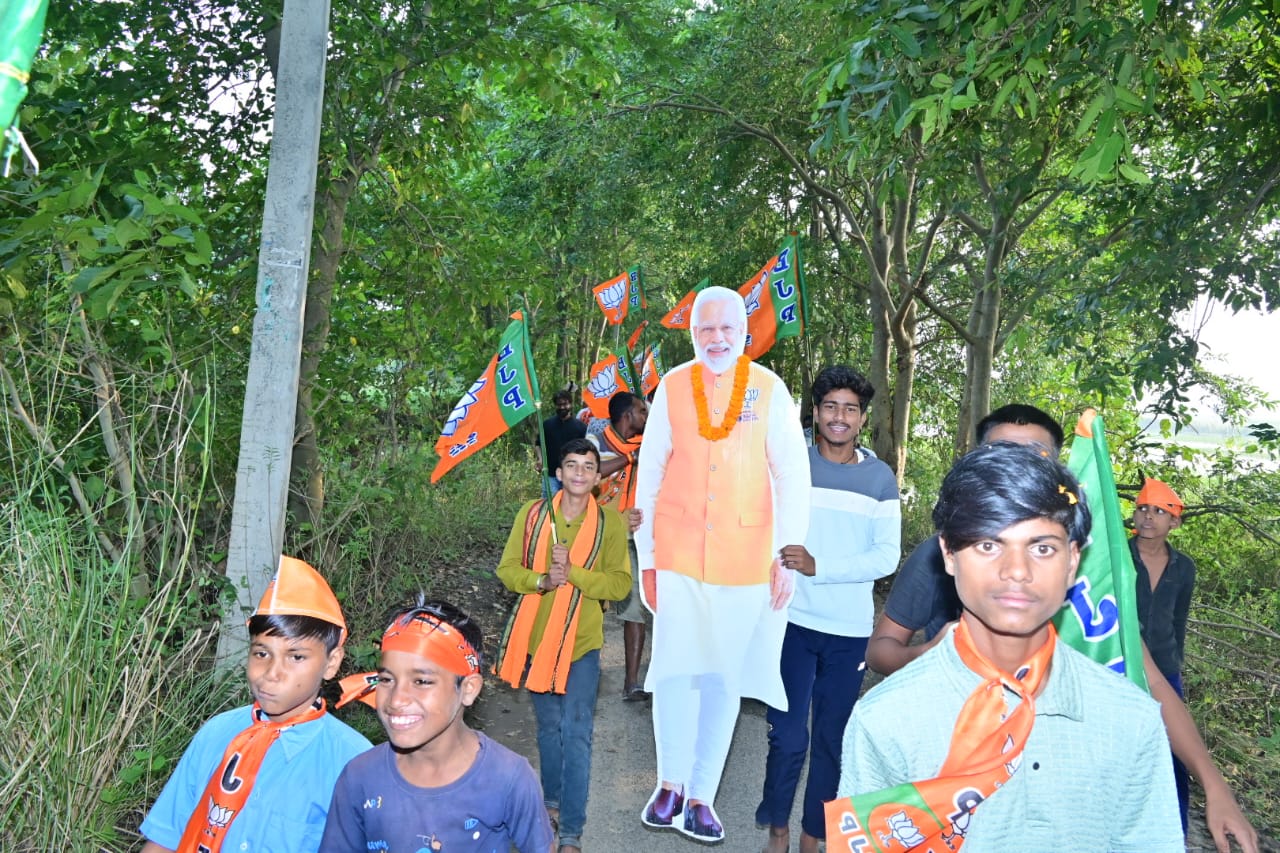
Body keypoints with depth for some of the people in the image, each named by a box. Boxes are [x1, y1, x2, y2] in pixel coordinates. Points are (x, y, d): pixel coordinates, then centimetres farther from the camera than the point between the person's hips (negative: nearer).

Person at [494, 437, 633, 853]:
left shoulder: (610, 522, -6)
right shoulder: (532, 514, -2)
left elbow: (620, 584, -9)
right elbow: (507, 569, 0)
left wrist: (573, 573, -23)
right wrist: (541, 580, -20)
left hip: (581, 640, -2)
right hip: (535, 636, 3)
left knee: (576, 734, -5)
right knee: (548, 727, 19)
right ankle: (552, 801, 39)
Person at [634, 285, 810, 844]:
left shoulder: (769, 390, -2)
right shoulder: (672, 387, 1)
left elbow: (793, 477, 0)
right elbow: (649, 474, 4)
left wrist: (788, 556, -4)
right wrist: (646, 556, 4)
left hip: (745, 558, 0)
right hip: (678, 553, 0)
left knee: (725, 675, 7)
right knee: (675, 667, -3)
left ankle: (702, 797, 20)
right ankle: (671, 783, 18)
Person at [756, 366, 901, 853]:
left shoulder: (880, 477, 1)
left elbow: (887, 556, -5)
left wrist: (819, 567, -17)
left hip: (850, 630, 1)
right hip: (793, 622, -1)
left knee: (831, 739, 11)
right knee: (788, 736, 1)